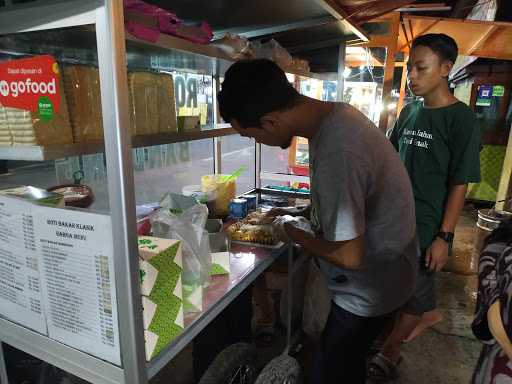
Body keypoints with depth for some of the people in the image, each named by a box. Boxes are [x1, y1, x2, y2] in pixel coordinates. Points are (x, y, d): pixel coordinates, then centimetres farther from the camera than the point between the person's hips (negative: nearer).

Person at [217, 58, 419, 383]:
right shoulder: (333, 113, -5)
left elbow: (349, 256, -27)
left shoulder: (337, 153, -36)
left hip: (369, 291, -8)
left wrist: (295, 233, -13)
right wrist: (299, 213, 3)